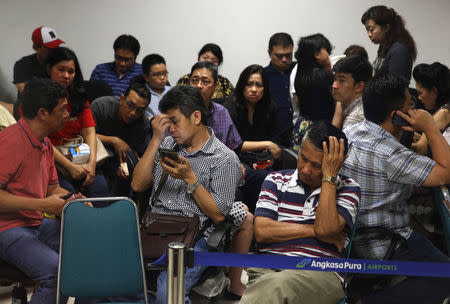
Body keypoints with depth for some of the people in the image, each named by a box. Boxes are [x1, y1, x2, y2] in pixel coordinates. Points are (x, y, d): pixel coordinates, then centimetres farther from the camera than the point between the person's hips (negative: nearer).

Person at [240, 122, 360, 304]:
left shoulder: (348, 189, 12)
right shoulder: (276, 181, 17)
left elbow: (325, 228, -8)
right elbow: (262, 231, 3)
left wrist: (329, 176, -3)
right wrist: (314, 231, 0)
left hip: (320, 274, -1)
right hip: (268, 269, 2)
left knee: (276, 287, -38)